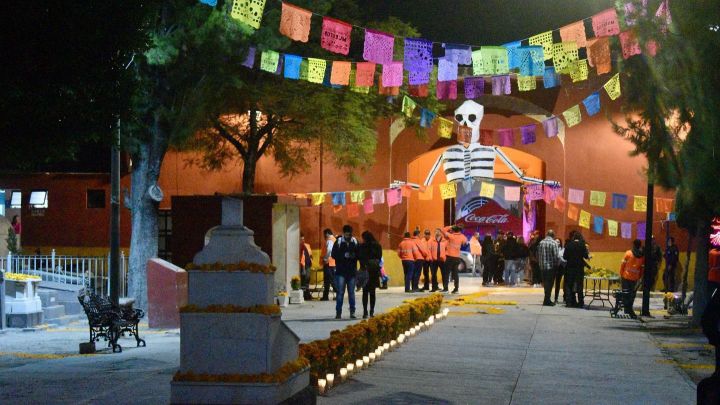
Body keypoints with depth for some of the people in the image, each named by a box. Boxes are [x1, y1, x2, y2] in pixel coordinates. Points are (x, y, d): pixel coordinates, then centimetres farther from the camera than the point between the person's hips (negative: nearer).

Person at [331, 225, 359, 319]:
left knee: (351, 292, 7)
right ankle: (338, 312, 3)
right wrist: (344, 255, -16)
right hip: (340, 271, -2)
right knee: (340, 292, -2)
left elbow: (359, 254, 7)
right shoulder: (338, 242, -3)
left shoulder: (355, 242, 3)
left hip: (352, 271, 2)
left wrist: (354, 256, -14)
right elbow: (333, 255, -4)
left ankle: (352, 312, 14)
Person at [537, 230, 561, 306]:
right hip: (551, 266, -5)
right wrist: (557, 264, 2)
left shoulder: (540, 243, 4)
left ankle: (547, 300, 19)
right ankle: (547, 300, 0)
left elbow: (538, 255, 5)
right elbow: (557, 256, -13)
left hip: (542, 266, 5)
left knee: (545, 283, 14)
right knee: (550, 283, 1)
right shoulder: (553, 243, -10)